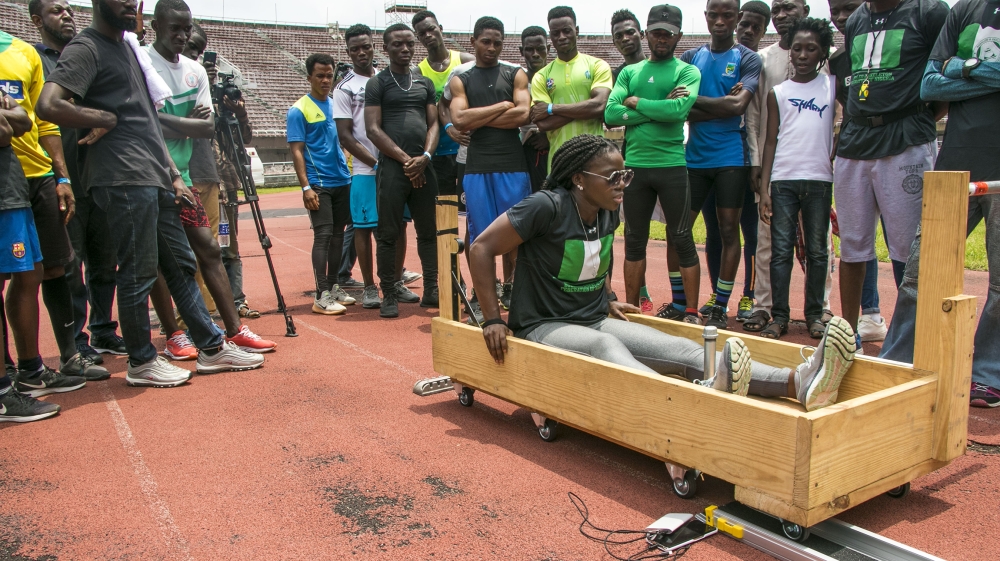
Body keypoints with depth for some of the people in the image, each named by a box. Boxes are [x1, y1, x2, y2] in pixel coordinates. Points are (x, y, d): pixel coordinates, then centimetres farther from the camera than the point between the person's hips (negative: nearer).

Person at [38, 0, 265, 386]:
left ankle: (212, 347, 20)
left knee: (181, 264, 12)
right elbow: (49, 105, -21)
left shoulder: (129, 47, 22)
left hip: (155, 180, 9)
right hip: (124, 181, -9)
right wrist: (106, 118, -8)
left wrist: (173, 175, 17)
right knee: (138, 274, -2)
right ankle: (141, 363, 12)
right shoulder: (86, 48, -6)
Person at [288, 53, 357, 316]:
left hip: (343, 181, 6)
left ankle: (334, 287, 20)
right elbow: (297, 151, -8)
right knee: (323, 235, -9)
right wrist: (306, 187, -15)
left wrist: (351, 169, 9)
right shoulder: (299, 110, -4)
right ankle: (322, 296, -8)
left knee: (338, 234, 10)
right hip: (319, 184, -6)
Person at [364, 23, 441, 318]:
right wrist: (405, 159, -11)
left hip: (423, 168, 4)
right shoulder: (377, 83, 3)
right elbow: (373, 129, -5)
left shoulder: (425, 83, 16)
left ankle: (431, 290, 17)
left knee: (429, 231, 8)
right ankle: (389, 295, 6)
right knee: (388, 235, -2)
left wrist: (425, 156, -8)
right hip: (392, 167, -4)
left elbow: (434, 123, 10)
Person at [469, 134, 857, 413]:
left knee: (680, 347, -18)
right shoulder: (548, 206, -18)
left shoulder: (608, 213, 5)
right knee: (604, 344, -41)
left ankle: (798, 383, -37)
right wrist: (492, 319, -16)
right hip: (544, 327, -6)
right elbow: (482, 248, -16)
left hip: (596, 320, 7)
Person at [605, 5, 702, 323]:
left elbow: (678, 109, -17)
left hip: (672, 166, -3)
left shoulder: (687, 72, 3)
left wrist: (636, 102, -6)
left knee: (682, 239, 1)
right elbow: (611, 115, -3)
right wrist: (658, 109, -10)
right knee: (634, 240, 10)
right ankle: (631, 308, 20)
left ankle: (691, 313, 9)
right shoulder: (629, 72, 12)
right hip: (634, 165, 3)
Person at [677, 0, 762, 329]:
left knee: (729, 231, 0)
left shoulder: (748, 59, 1)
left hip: (731, 158, -3)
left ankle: (720, 308, 7)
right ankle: (678, 302, 12)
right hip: (694, 157, 3)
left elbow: (738, 106, -15)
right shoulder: (691, 57, 10)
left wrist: (695, 99, -12)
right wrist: (723, 104, -12)